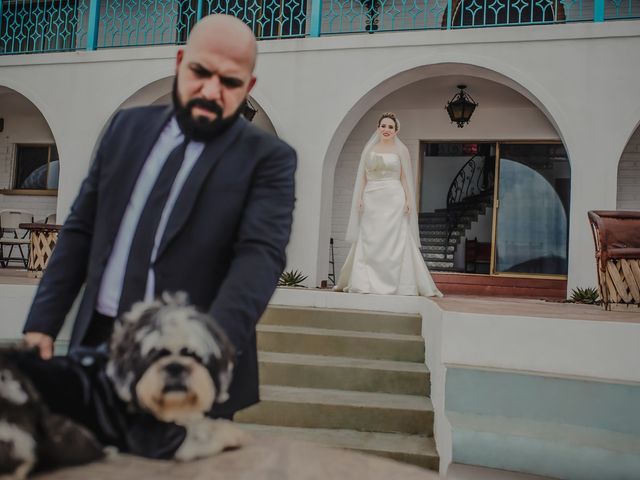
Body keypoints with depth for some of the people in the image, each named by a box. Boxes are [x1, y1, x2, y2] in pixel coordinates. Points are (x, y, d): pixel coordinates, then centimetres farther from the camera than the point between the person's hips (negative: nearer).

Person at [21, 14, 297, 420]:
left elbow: (261, 254, -17)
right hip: (98, 344, 4)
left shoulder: (268, 158, -4)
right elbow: (81, 231, 10)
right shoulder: (128, 127, 9)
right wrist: (41, 324, 5)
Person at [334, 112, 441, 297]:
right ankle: (367, 282, 9)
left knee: (395, 241, -5)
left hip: (394, 199, -2)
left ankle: (395, 283, 0)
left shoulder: (401, 150, 6)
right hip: (372, 199, 2)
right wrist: (359, 198, 1)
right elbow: (363, 177, 11)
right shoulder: (369, 149, 12)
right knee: (369, 241, 2)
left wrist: (408, 200, -6)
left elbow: (404, 177, 3)